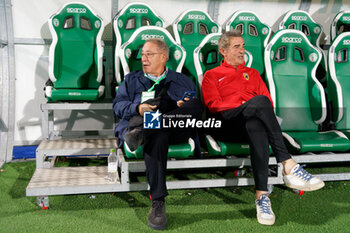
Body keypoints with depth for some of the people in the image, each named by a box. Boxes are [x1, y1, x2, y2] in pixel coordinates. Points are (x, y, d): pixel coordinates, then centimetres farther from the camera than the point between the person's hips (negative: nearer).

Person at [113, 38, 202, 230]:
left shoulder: (183, 81, 26)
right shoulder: (131, 80, 27)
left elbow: (197, 107, 16)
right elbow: (118, 105, 13)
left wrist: (186, 107, -9)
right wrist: (138, 108, -8)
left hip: (177, 129, 1)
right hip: (141, 122, 0)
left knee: (197, 104, -29)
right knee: (157, 135, -39)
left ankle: (144, 128, -39)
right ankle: (158, 203, -38)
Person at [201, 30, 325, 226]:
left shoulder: (253, 73, 32)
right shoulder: (211, 75, 20)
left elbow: (270, 102, 19)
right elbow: (214, 105, 3)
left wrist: (255, 108, -5)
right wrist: (246, 105, -8)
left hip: (251, 121, 3)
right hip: (227, 125, -3)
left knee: (256, 126, -38)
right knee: (260, 102, -34)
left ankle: (261, 195, -45)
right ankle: (289, 166, -40)